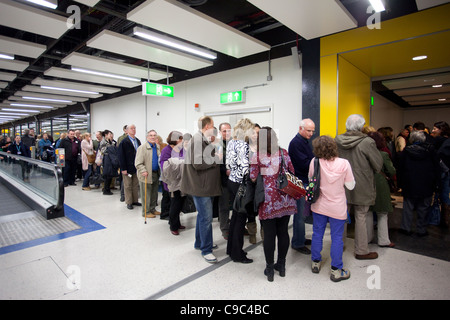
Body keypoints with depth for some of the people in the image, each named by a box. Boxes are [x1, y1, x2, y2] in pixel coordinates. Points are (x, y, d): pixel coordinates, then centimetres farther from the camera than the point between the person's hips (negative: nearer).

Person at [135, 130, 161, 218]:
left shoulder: (158, 147, 10)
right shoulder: (142, 147, -9)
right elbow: (138, 163, -13)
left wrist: (160, 171, 6)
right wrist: (143, 171, -24)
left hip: (156, 173, 7)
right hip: (146, 175, -6)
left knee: (154, 194, 16)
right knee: (146, 195, 2)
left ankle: (152, 209, 30)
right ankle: (146, 212, 14)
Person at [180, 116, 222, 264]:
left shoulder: (203, 139, 16)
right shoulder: (197, 139, -16)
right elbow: (198, 163, -25)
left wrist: (216, 158, 9)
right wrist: (216, 159, -17)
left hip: (206, 185, 11)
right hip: (201, 186, -11)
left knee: (203, 215, 20)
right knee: (206, 217, -3)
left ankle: (200, 243, 35)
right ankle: (206, 250, 10)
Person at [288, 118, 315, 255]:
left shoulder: (305, 141, 17)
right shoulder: (296, 143, -15)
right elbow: (304, 164, -22)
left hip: (307, 182, 10)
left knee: (302, 213, 18)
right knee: (300, 214, -1)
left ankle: (300, 238, 32)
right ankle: (297, 243, 12)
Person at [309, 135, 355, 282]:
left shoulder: (314, 162, -13)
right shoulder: (344, 163, -16)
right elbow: (351, 186, -8)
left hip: (319, 206, 2)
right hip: (337, 208, -1)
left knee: (317, 234, 17)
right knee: (337, 238, 11)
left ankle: (315, 262, 33)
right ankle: (336, 270, 23)